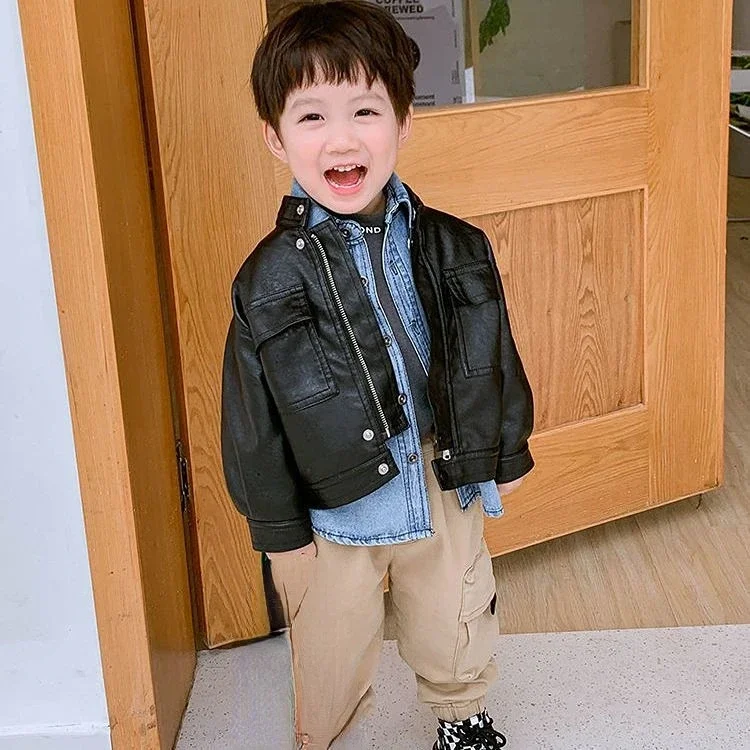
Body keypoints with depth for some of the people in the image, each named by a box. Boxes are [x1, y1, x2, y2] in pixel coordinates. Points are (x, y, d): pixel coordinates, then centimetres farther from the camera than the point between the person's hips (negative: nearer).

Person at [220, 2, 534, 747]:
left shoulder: (455, 248, -8)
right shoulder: (270, 279, -16)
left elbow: (496, 357, 4)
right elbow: (253, 418, -10)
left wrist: (504, 456, 9)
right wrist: (279, 527, -6)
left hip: (446, 491, 3)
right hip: (333, 515, -3)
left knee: (455, 635, 25)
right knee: (331, 657, 16)